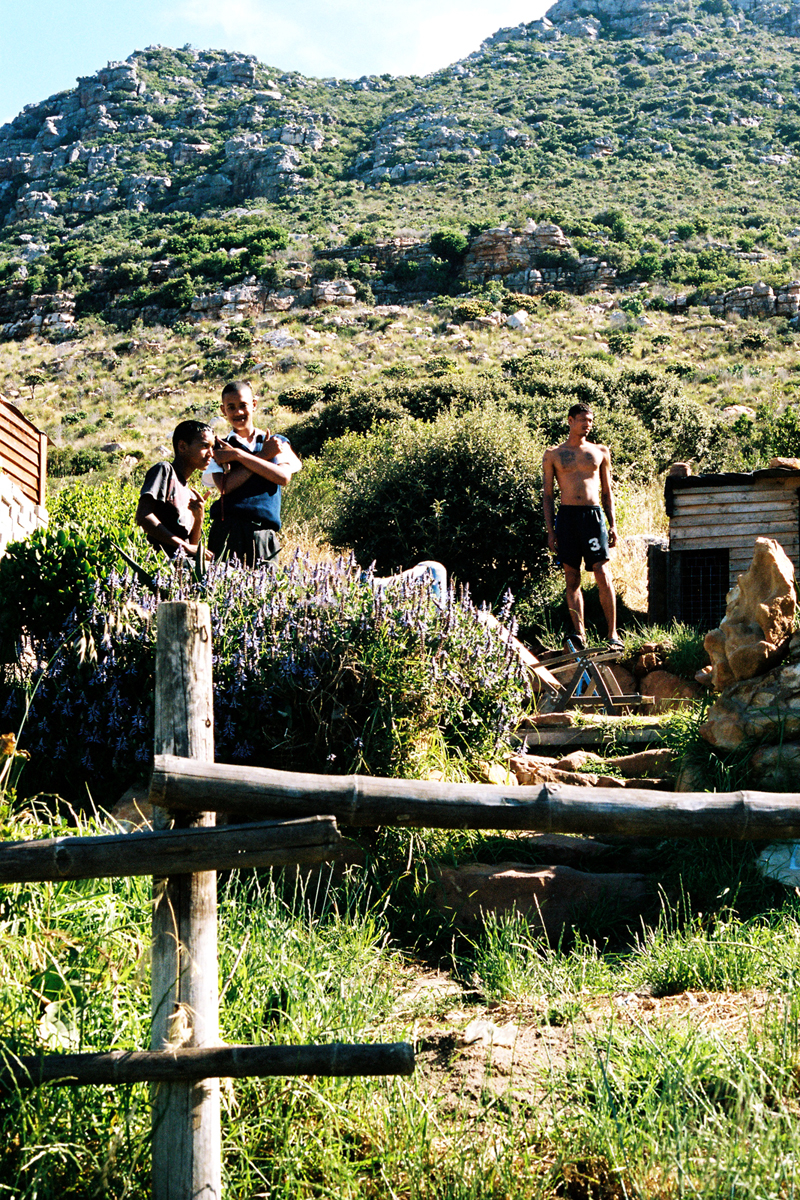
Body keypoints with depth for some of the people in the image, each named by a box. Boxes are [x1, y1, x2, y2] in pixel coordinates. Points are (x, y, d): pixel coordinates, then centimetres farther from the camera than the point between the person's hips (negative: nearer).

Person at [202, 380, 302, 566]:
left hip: (264, 531, 1)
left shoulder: (277, 443, 18)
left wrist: (238, 455, -1)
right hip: (228, 528, -1)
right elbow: (225, 486, -4)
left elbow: (284, 477, -2)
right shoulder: (220, 449, 15)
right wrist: (264, 456, 0)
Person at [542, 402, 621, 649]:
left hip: (593, 515, 0)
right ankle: (580, 634, 3)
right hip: (566, 516, 0)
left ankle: (613, 633, -5)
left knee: (603, 575, -9)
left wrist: (613, 524, 7)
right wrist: (550, 531, 2)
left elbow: (607, 491, 17)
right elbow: (548, 495, 10)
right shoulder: (553, 455, 11)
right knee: (572, 578, 0)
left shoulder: (600, 452, 15)